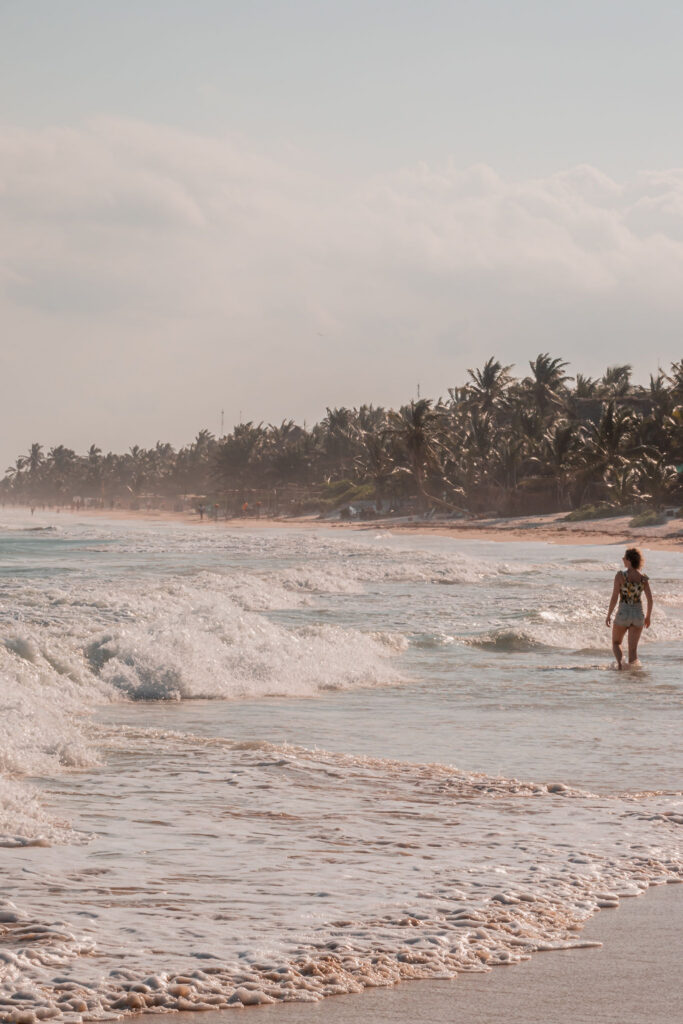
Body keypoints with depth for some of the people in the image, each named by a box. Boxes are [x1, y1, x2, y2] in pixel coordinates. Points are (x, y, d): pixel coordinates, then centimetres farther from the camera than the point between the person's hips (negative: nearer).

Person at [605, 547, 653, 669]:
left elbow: (614, 597, -13)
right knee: (633, 648, 9)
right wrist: (648, 617, 15)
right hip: (638, 614, 2)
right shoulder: (643, 578, -2)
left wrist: (609, 615, -3)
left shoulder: (620, 575, -12)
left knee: (616, 643, 17)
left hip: (623, 614, -2)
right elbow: (650, 600, 0)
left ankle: (620, 661, -10)